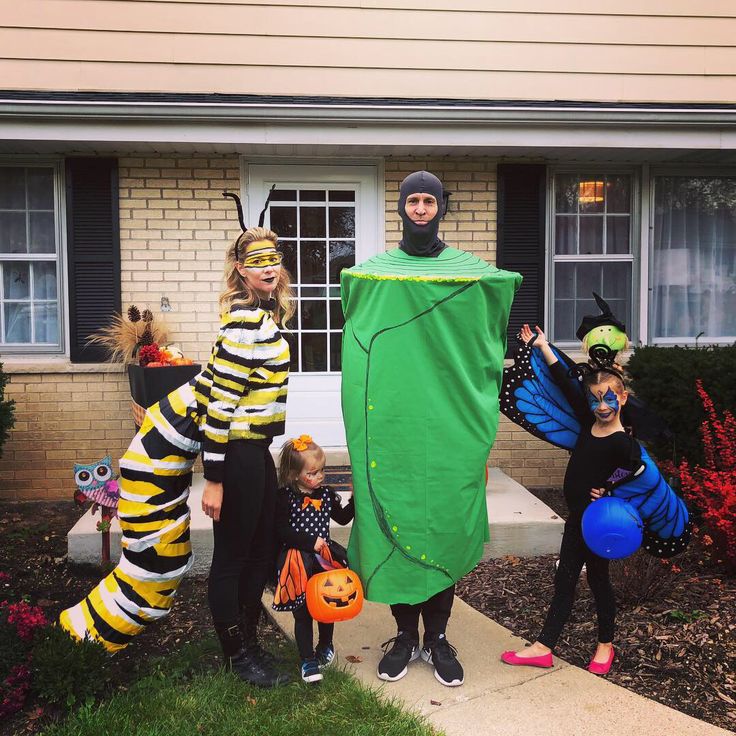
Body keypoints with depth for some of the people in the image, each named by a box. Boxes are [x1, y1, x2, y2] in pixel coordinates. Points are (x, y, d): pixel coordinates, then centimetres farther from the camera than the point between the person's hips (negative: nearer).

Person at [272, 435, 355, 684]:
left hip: (324, 557, 5)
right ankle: (307, 660, 16)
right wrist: (310, 541, -20)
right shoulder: (285, 497, -12)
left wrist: (356, 498, 1)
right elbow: (280, 531, -16)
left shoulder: (326, 495, 3)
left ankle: (325, 646, 40)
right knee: (303, 614, 3)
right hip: (297, 563, -4)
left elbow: (343, 517, 16)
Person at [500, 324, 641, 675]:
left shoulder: (624, 444, -17)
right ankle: (543, 647, 16)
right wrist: (543, 346, 4)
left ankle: (606, 645, 30)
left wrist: (610, 492, -21)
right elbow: (565, 385, 3)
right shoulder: (588, 422, 1)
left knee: (597, 579, 9)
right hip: (577, 516, 7)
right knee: (564, 579, 10)